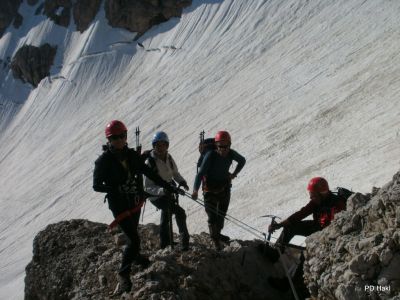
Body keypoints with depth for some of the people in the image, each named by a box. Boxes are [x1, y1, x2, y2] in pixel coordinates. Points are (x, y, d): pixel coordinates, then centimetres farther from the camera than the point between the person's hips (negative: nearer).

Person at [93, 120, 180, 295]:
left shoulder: (131, 155, -3)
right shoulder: (103, 161, -16)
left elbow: (149, 173, 5)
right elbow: (97, 186, -14)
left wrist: (167, 186, 4)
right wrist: (116, 189, -28)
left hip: (135, 202, 5)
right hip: (119, 205, -5)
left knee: (132, 232, 27)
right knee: (134, 239, -10)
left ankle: (134, 255, 54)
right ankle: (123, 273, 8)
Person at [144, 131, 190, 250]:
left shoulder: (169, 158, -9)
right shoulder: (149, 162, -27)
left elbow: (175, 173, 8)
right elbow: (148, 188, -29)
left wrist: (182, 181, -13)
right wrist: (162, 190, -45)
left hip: (168, 192, 7)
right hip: (156, 196, -7)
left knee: (166, 216, 25)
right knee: (180, 212, -20)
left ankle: (164, 243, 46)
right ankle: (184, 239, -6)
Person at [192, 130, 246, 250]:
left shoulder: (231, 153, -14)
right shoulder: (210, 155, -29)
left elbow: (242, 160, 9)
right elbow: (200, 173, -33)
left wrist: (234, 173, 3)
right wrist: (195, 190, -42)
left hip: (225, 187, 5)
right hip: (210, 190, -5)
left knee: (222, 213, 20)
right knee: (212, 216, 1)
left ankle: (217, 233, 44)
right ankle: (215, 238, 25)